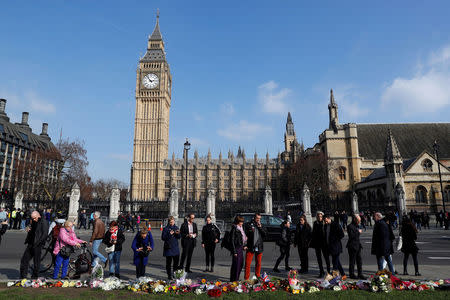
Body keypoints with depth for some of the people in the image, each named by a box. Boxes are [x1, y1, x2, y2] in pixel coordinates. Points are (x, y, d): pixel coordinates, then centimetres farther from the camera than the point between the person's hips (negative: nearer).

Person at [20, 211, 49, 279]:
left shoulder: (44, 222, -11)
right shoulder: (33, 222, 14)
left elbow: (45, 234, -17)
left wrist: (37, 243, -19)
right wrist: (28, 229, 3)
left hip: (37, 246, -8)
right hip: (30, 244, 8)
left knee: (36, 262, 3)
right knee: (24, 260, 9)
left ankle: (34, 277, 17)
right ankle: (23, 276, 21)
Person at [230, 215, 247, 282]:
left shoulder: (241, 228, 13)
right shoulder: (234, 229, -14)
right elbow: (232, 241, -16)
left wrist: (244, 245, 9)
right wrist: (234, 251, -17)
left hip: (241, 248, 9)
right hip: (236, 248, -9)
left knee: (241, 263, 14)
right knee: (236, 264, -2)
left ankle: (237, 278, 27)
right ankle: (233, 279, 10)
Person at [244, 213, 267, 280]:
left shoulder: (261, 225, 11)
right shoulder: (248, 224, 0)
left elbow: (265, 234, 0)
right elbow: (245, 234, 1)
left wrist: (260, 227, -8)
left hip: (259, 247, 3)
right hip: (250, 247, -3)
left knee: (258, 263, 11)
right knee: (248, 263, -2)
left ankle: (258, 276, 27)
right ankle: (246, 277, 7)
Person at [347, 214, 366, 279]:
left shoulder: (357, 226, 14)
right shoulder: (350, 226, -14)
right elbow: (351, 236, -23)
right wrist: (358, 232, -16)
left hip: (358, 245, 8)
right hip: (352, 246, -8)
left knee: (359, 260, 10)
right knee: (352, 261, 2)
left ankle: (360, 274, 18)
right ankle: (352, 274, 12)